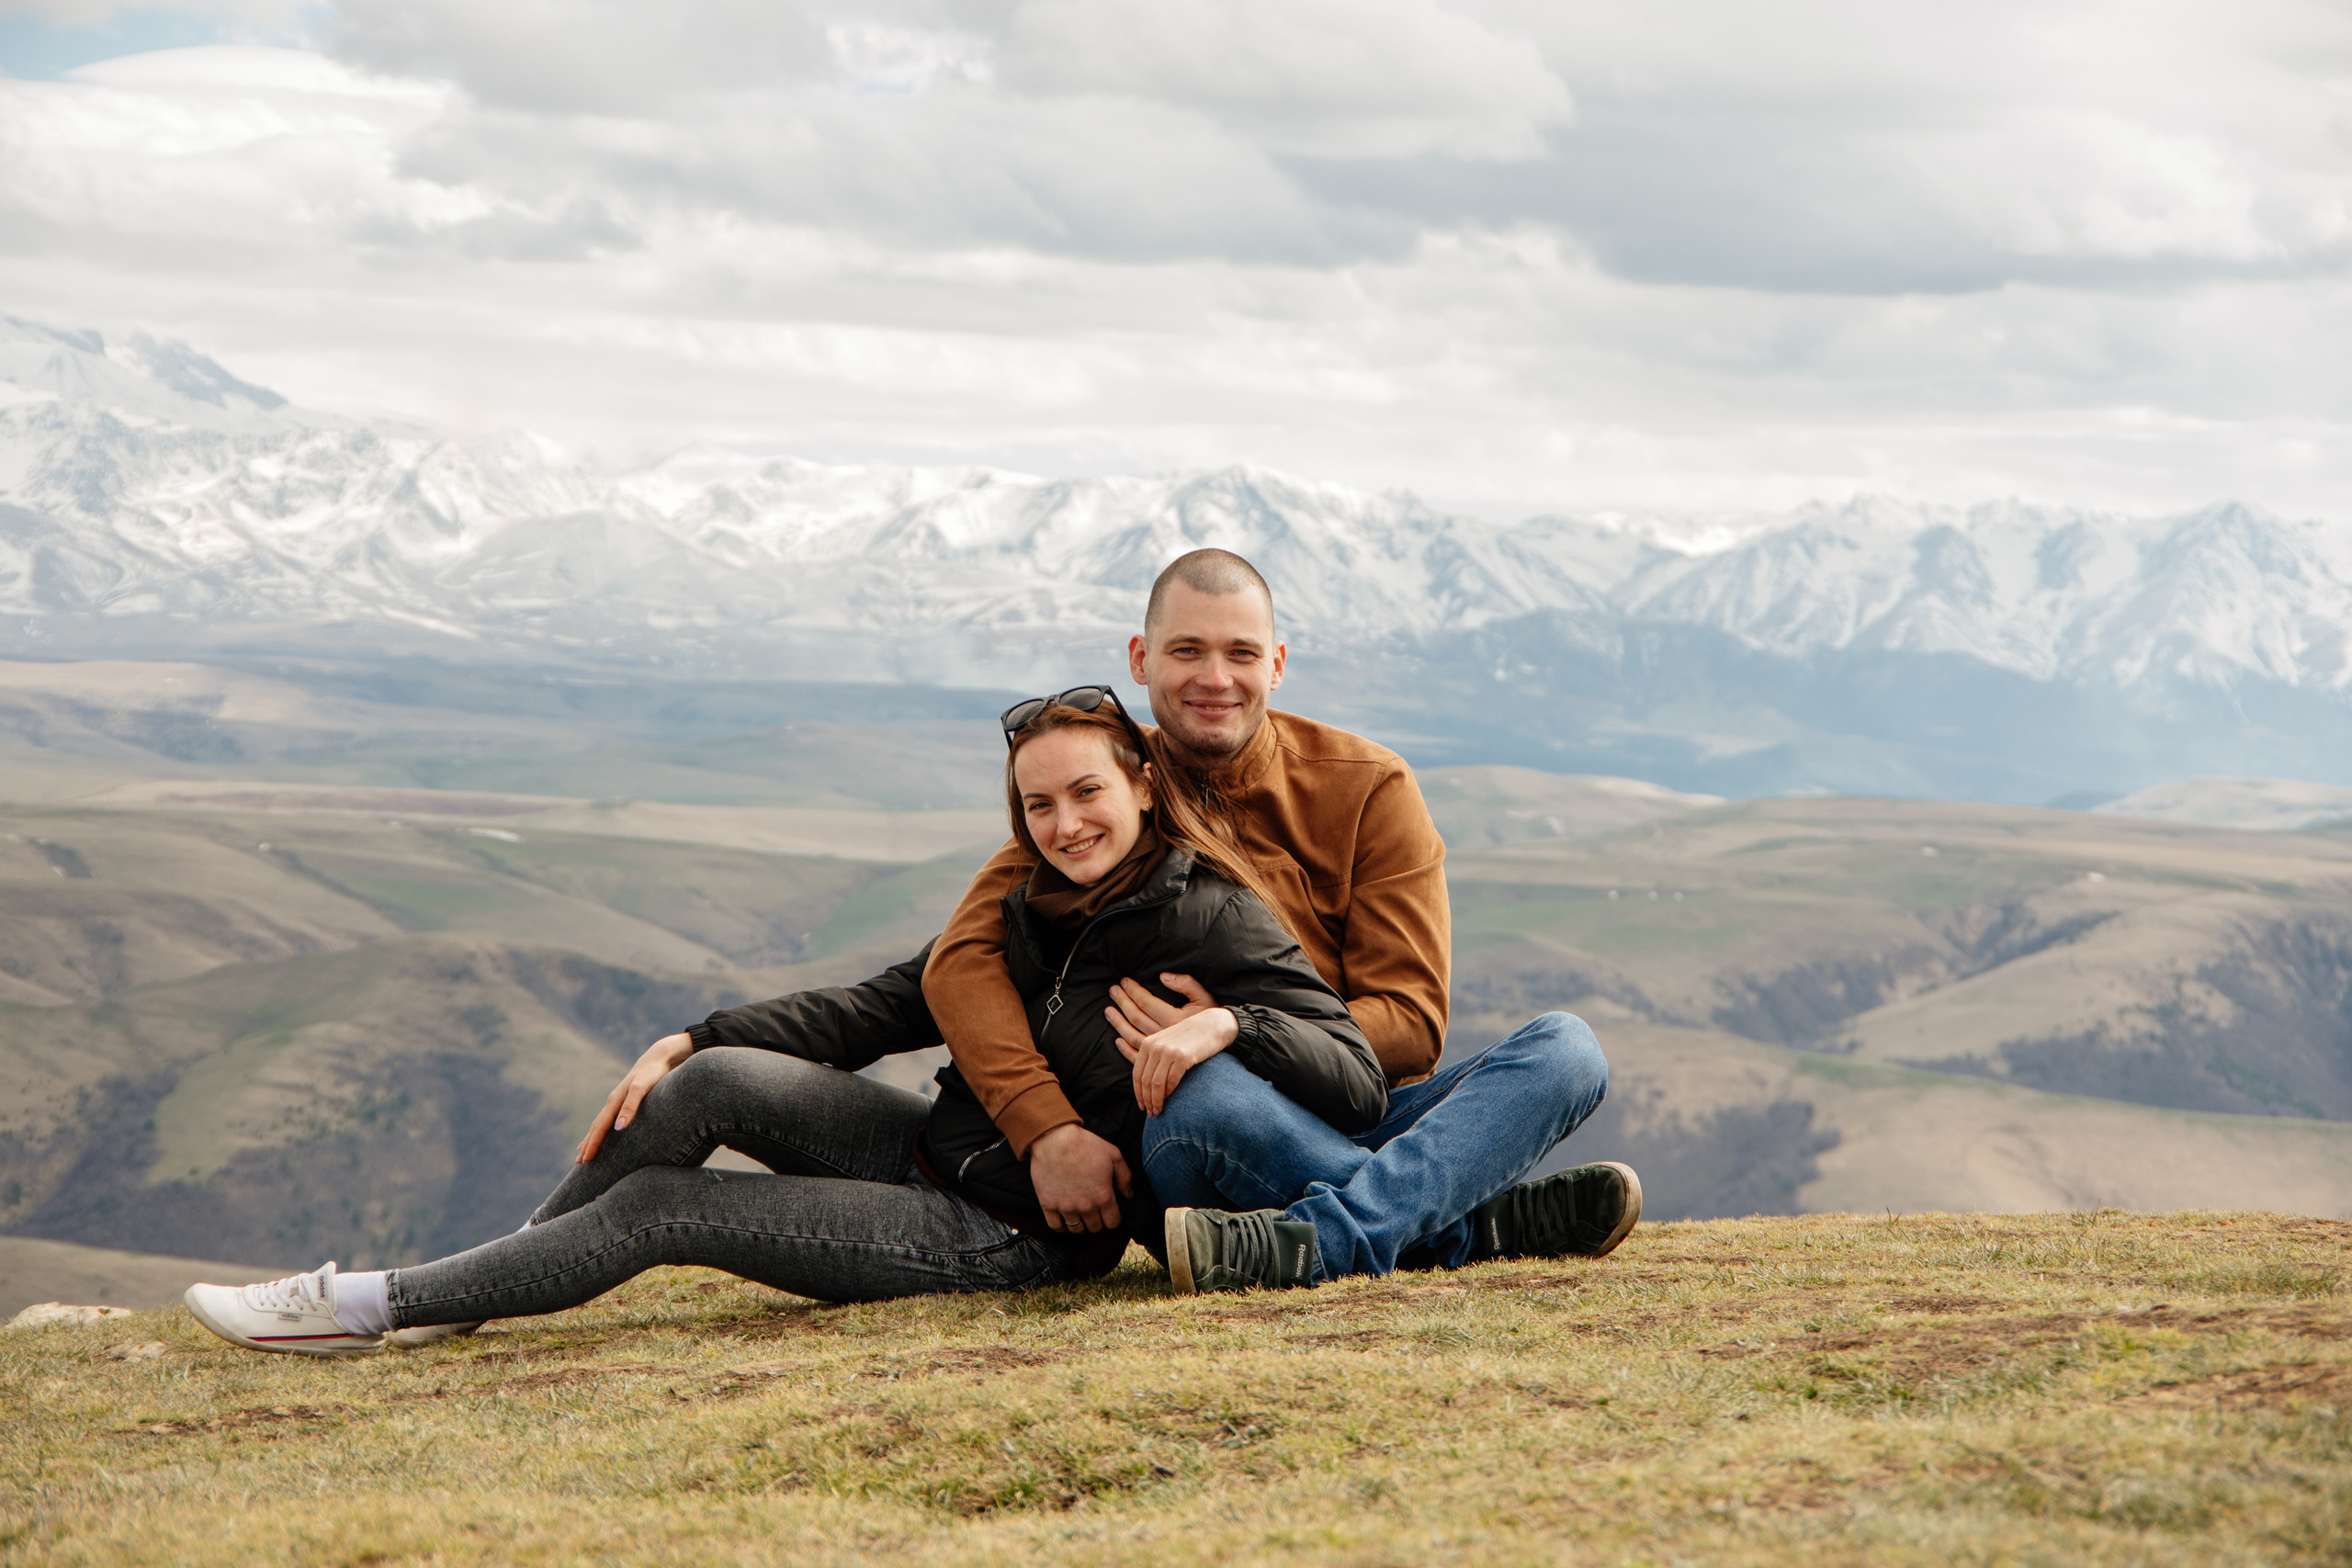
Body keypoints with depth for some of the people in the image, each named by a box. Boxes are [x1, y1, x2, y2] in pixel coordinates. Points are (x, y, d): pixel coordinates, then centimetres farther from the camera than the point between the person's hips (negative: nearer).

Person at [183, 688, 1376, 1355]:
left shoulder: (1213, 921, -14)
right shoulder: (1030, 904, 8)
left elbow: (1358, 1081, -20)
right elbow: (885, 1005, 9)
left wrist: (1228, 1023, -38)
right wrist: (695, 1042, 0)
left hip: (1016, 1237, -6)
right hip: (935, 1152, 6)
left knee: (657, 1208, -11)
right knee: (718, 1081, -17)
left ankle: (378, 1307, 0)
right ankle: (483, 1284, -3)